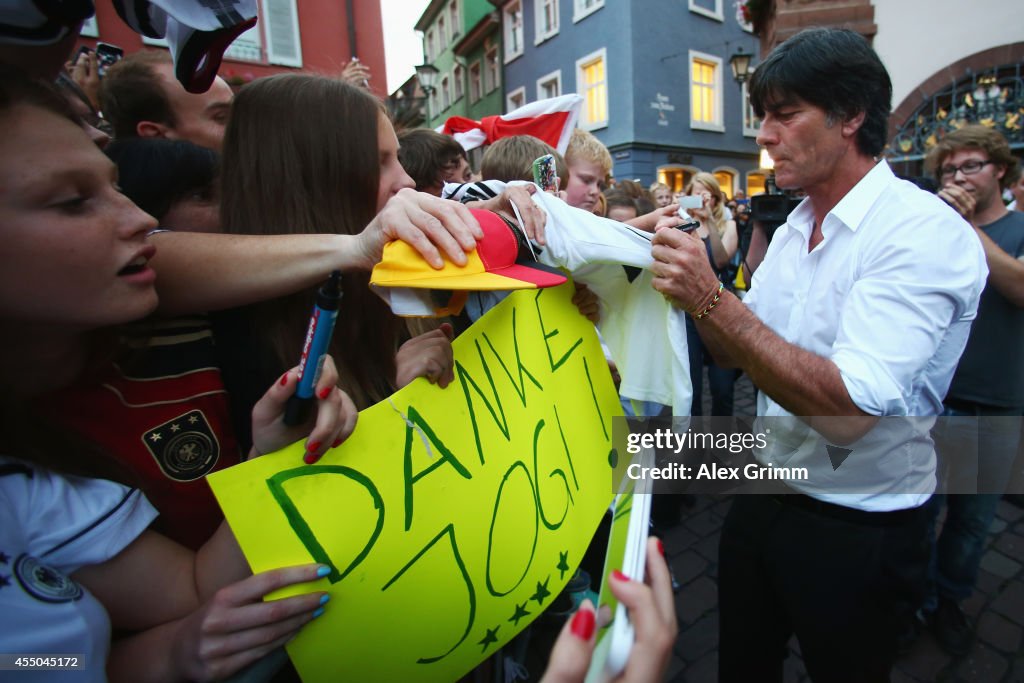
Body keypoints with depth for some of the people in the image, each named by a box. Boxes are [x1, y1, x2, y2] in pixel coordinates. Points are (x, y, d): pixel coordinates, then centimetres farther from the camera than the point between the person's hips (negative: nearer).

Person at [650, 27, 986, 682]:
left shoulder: (925, 231, -20)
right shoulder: (795, 227, 4)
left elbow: (849, 410, -30)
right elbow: (737, 350, 6)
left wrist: (712, 298, -31)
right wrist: (694, 277, -11)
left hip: (859, 530, -6)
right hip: (765, 496, 7)